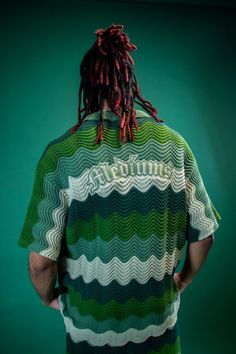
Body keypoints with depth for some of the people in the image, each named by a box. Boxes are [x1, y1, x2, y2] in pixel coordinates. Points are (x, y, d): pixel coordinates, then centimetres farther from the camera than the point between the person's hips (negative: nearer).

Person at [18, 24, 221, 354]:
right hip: (159, 318, 2)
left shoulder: (61, 154, -19)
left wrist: (49, 296, 5)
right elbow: (203, 235, -6)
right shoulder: (174, 143, -13)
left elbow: (41, 260, -16)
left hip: (91, 325, -1)